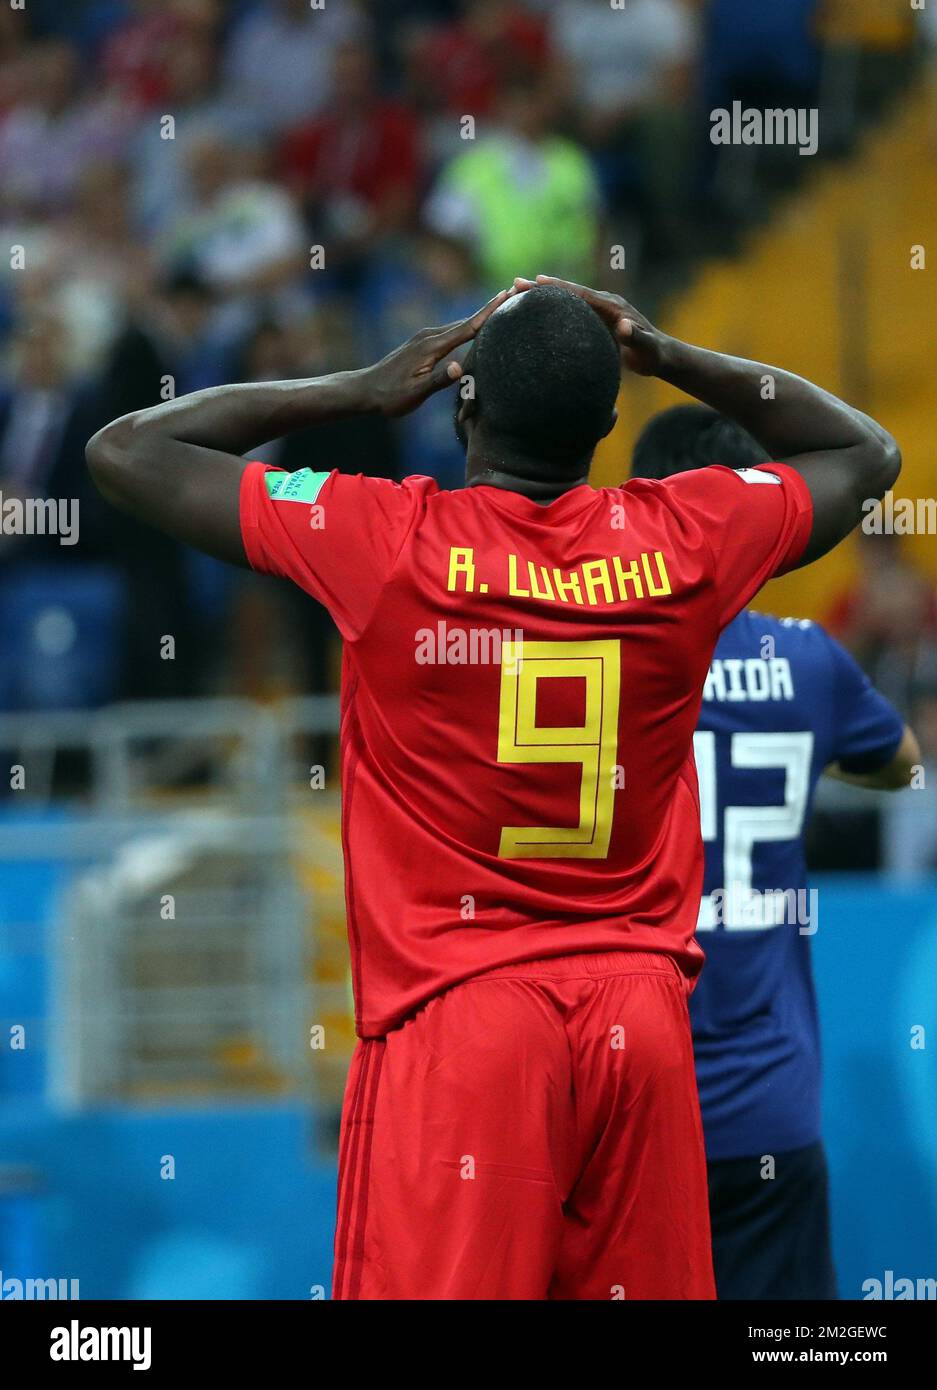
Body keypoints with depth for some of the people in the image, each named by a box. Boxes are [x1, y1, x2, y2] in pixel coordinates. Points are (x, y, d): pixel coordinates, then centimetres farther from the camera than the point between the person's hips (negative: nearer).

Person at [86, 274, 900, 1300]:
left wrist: (356, 393, 6)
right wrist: (671, 360, 15)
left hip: (454, 1015, -3)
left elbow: (123, 452, 3)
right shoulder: (686, 542, 0)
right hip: (642, 1017, 3)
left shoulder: (386, 543, -8)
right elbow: (867, 454, 22)